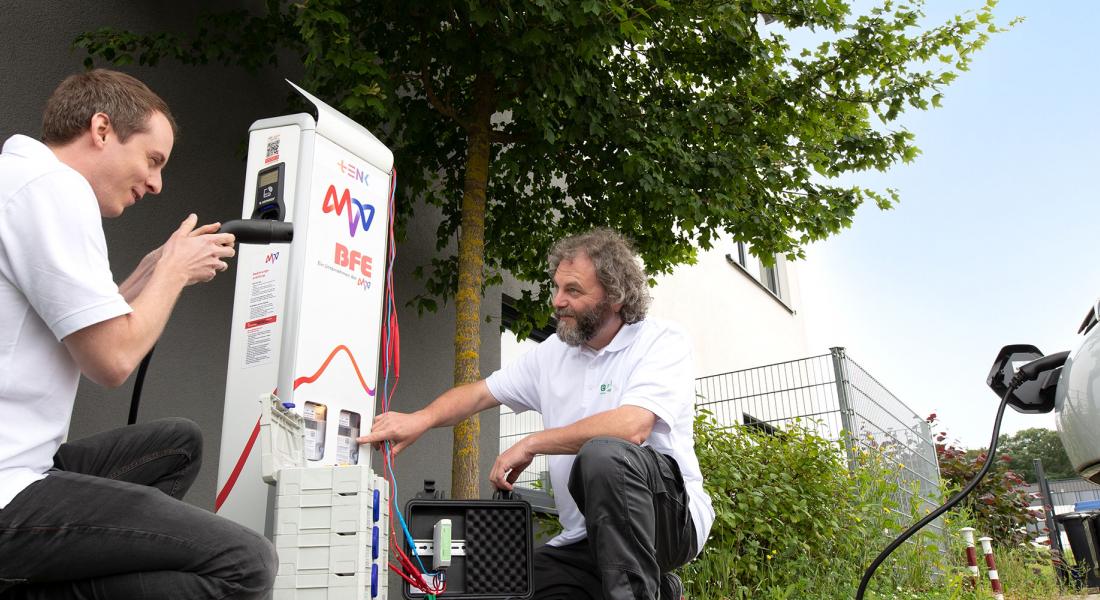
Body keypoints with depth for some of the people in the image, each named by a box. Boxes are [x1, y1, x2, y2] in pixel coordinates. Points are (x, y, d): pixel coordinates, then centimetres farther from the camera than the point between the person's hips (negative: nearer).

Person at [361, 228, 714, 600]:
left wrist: (531, 444, -16)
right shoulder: (553, 353, 11)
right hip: (583, 538, 7)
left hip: (673, 516, -6)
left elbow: (631, 427, -25)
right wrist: (422, 419, -8)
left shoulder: (663, 343, -9)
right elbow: (480, 393, 13)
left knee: (604, 454, -34)